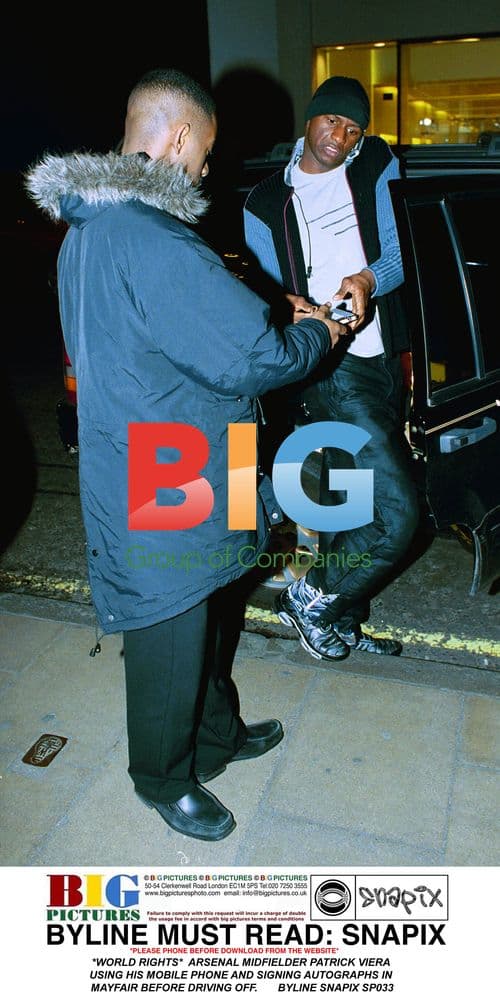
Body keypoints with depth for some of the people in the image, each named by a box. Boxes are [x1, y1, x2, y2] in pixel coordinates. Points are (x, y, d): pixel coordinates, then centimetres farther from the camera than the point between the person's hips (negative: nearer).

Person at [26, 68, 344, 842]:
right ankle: (166, 779, 36)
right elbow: (251, 359, -25)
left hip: (132, 469, 10)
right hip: (167, 495, -10)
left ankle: (216, 734, 48)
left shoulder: (88, 230, 9)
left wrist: (279, 316, 12)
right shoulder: (154, 243, -26)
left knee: (211, 617, 26)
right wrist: (320, 331, -5)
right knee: (171, 645, 11)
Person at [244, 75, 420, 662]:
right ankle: (309, 597, 6)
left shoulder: (377, 168, 12)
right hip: (332, 367, -5)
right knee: (398, 510, -15)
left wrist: (369, 278, -18)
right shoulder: (265, 204, 6)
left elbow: (402, 250, 3)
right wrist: (290, 309, -20)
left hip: (385, 358, 5)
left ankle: (342, 623, 32)